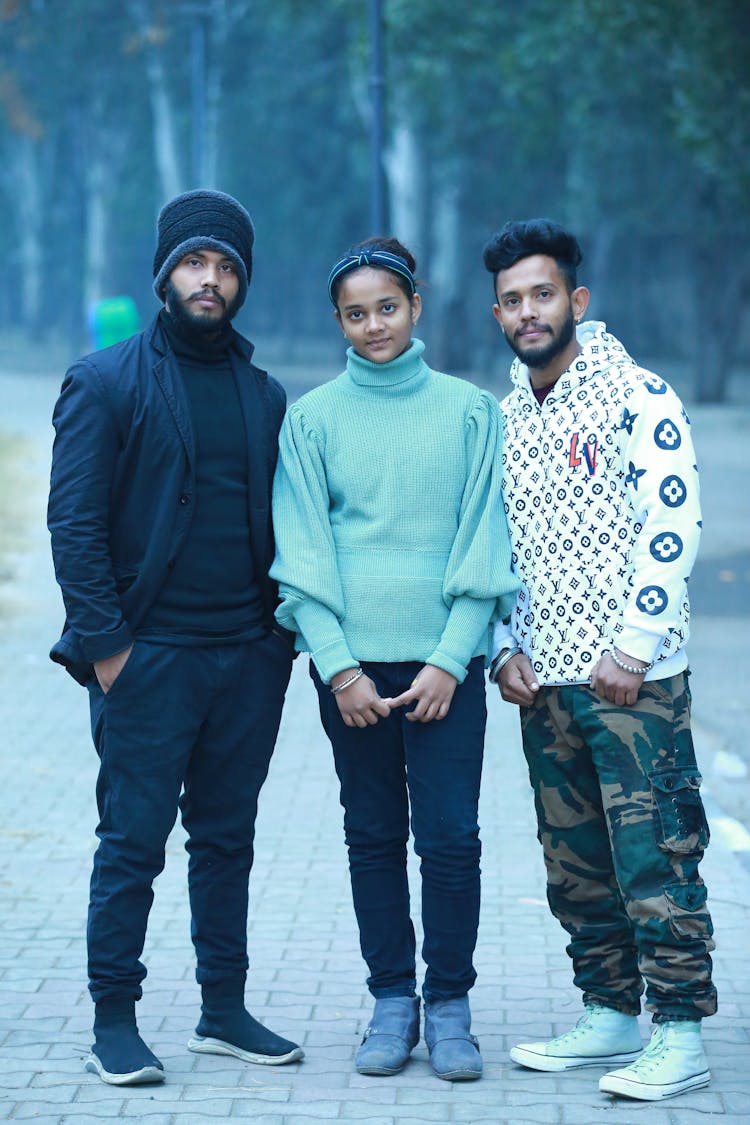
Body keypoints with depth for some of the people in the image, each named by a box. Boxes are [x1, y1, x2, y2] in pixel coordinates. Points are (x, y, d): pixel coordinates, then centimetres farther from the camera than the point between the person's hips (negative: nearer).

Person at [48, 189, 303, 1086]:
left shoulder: (263, 395, 12)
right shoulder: (106, 382, -3)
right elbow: (74, 523, -6)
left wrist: (283, 628, 7)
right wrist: (104, 643, -12)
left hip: (249, 656, 5)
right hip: (148, 656, -5)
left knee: (228, 836, 11)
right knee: (134, 842, -1)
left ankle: (224, 1010, 20)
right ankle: (114, 1022, 7)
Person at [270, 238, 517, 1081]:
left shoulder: (470, 411, 4)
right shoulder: (312, 418, 4)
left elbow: (484, 545, 2)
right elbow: (302, 554, 2)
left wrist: (452, 658, -8)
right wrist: (338, 665, -7)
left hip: (445, 662, -1)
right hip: (352, 662, 1)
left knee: (450, 838, -4)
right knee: (373, 837, 6)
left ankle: (449, 1004, 8)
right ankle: (392, 1002, 16)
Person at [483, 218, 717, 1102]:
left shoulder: (635, 395, -5)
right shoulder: (504, 417, 14)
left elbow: (672, 525, -12)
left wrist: (633, 648, -16)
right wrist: (506, 648, 7)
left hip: (632, 676, -7)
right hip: (543, 681, 7)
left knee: (654, 858, -7)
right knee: (574, 864, 11)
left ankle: (680, 1038, -2)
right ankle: (609, 1014, 22)